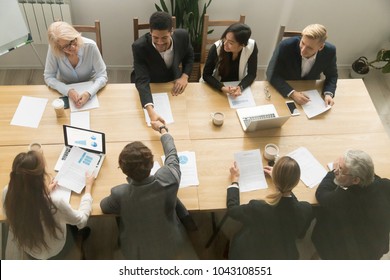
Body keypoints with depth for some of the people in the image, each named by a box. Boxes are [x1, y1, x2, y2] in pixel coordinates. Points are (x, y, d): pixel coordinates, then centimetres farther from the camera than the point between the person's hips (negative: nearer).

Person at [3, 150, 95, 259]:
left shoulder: (7, 193, -27)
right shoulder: (54, 203, -41)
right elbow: (81, 220, -20)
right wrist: (88, 186, -9)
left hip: (24, 248, 4)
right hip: (51, 254, -4)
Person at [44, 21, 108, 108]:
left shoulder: (90, 46, -22)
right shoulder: (54, 50, -20)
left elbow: (102, 76, -17)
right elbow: (48, 77, -11)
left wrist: (89, 93, -34)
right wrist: (68, 90, -28)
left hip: (89, 89, -1)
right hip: (65, 90, 1)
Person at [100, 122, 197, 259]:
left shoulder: (119, 194, -33)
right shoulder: (168, 179, -32)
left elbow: (104, 207, -7)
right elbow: (172, 154, -8)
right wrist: (162, 129, 9)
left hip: (138, 253, 0)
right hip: (171, 247, 1)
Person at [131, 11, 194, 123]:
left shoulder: (182, 36, -23)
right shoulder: (139, 47, -33)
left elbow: (189, 56, 0)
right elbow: (142, 81, -40)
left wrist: (185, 76, -18)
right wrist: (151, 111, -56)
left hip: (173, 82, 3)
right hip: (149, 86, -2)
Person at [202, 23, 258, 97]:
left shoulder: (251, 46, -20)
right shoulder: (217, 47, -23)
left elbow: (251, 74, -11)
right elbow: (206, 75, -18)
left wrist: (240, 87, -29)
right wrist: (222, 88, -33)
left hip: (238, 85, 1)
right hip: (218, 86, -1)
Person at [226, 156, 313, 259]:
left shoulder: (257, 208, -37)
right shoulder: (305, 209, -28)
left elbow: (232, 209, -14)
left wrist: (235, 180, 1)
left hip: (252, 257, -3)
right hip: (285, 258, 3)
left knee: (238, 238, 26)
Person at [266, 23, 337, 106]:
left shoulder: (329, 51, -21)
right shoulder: (285, 46, -30)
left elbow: (332, 75, -3)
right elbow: (272, 74, -22)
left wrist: (328, 94, -23)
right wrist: (292, 93, -34)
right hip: (284, 91, -3)